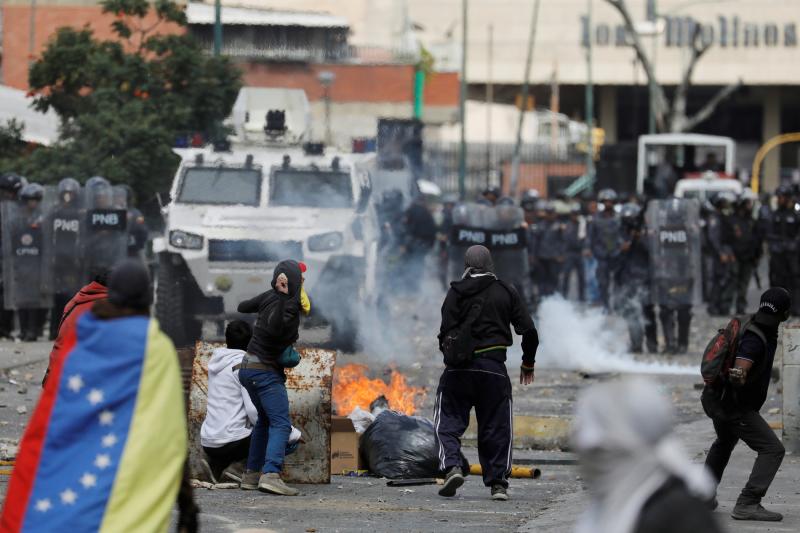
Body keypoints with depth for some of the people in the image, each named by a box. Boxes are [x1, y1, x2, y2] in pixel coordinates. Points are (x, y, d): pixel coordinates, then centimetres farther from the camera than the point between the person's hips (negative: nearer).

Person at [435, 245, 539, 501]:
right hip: (494, 368, 1)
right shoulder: (506, 292, 7)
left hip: (460, 367, -1)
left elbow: (447, 330, -9)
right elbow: (529, 331, 5)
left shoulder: (457, 292, 0)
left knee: (449, 421, 7)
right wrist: (528, 363, 18)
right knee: (496, 427, 9)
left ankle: (453, 467, -15)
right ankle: (498, 482, 6)